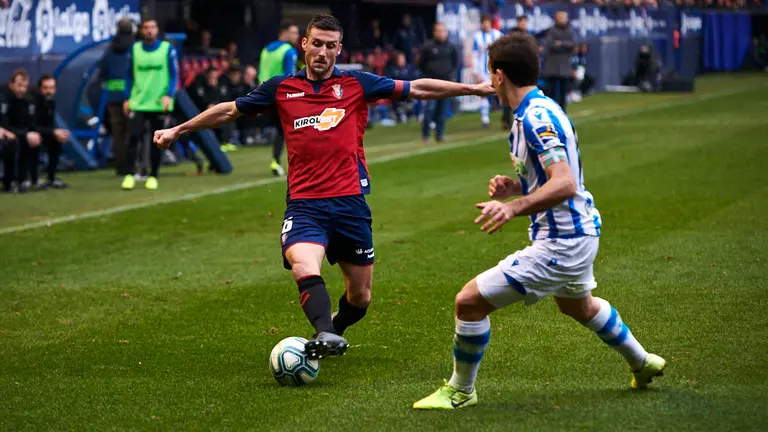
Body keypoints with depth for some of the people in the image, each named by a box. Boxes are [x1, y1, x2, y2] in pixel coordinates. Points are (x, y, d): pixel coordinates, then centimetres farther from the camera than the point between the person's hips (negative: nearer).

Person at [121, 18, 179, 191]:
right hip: (137, 103, 1)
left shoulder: (167, 49, 0)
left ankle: (153, 176, 13)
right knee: (134, 137, -10)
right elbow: (130, 75, 12)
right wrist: (127, 98, 5)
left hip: (159, 104, -1)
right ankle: (129, 175, -6)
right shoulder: (135, 49, 6)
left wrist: (169, 95, -12)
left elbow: (174, 75, 1)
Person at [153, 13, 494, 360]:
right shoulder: (281, 88, 7)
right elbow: (229, 110, 17)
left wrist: (473, 88, 4)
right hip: (304, 205, -1)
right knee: (304, 266, -32)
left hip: (351, 201, 1)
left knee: (360, 295, 8)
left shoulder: (357, 84, 6)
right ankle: (326, 336, -46)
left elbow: (417, 88, 7)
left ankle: (331, 333, 37)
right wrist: (177, 130, 19)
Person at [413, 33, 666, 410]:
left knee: (469, 301, -8)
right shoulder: (537, 112, 8)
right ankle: (642, 364, 54)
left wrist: (514, 207, -42)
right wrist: (514, 186, 3)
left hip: (559, 244, -11)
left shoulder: (536, 118, -23)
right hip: (581, 231, 11)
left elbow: (565, 184, -33)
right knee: (577, 305, 38)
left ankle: (460, 391, 9)